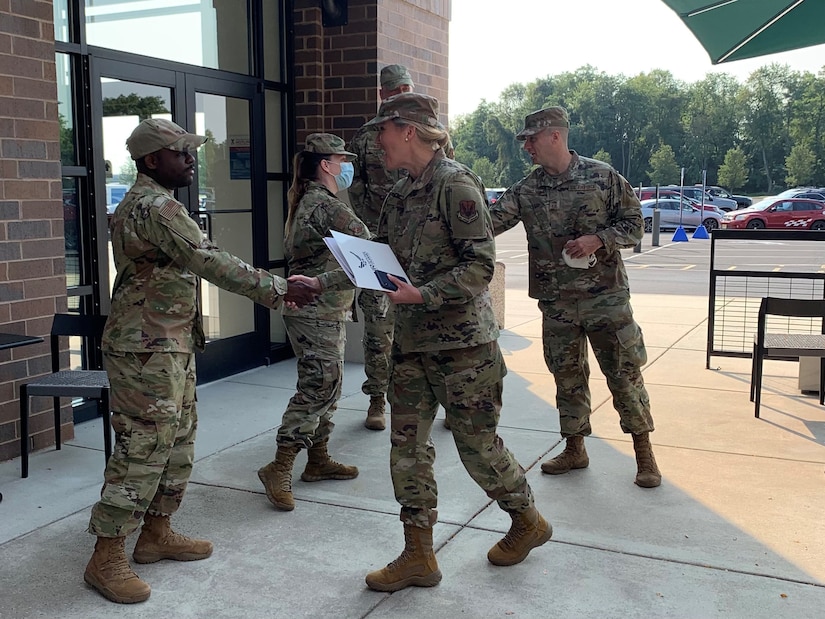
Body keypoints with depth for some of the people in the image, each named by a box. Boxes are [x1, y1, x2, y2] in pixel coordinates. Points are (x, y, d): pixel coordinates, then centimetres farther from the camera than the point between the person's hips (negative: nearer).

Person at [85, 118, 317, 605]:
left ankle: (157, 533, 27)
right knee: (142, 449, -5)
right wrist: (279, 289, -25)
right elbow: (212, 262, -26)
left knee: (178, 442, 15)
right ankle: (107, 557, 5)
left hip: (171, 347, 11)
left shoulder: (148, 203, 17)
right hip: (147, 351, -11)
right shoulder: (155, 206, -18)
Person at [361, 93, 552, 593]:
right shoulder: (400, 193, 11)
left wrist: (421, 295, -25)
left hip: (463, 341, -8)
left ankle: (528, 520, 32)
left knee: (477, 444, 5)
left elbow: (480, 266, -18)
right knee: (407, 445, 7)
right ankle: (419, 556, 18)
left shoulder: (455, 184, -14)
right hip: (412, 341, 8)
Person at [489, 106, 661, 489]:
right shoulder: (526, 191, 4)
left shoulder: (602, 177, -3)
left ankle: (644, 454, 15)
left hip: (606, 295, -3)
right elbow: (491, 221, -4)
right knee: (567, 375, 12)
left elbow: (634, 224, -1)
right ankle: (575, 449, 27)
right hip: (556, 301, 3)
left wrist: (597, 240, -16)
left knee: (624, 372, 1)